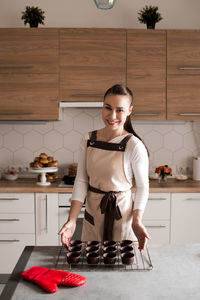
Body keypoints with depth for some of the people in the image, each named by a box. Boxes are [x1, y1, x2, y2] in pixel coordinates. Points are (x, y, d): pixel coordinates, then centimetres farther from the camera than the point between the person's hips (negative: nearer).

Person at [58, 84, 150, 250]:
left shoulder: (134, 146, -14)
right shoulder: (88, 140, -1)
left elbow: (142, 186, -7)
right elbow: (81, 180, -2)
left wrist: (137, 220, -19)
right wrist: (72, 219, -9)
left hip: (122, 212, -4)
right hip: (92, 212, 4)